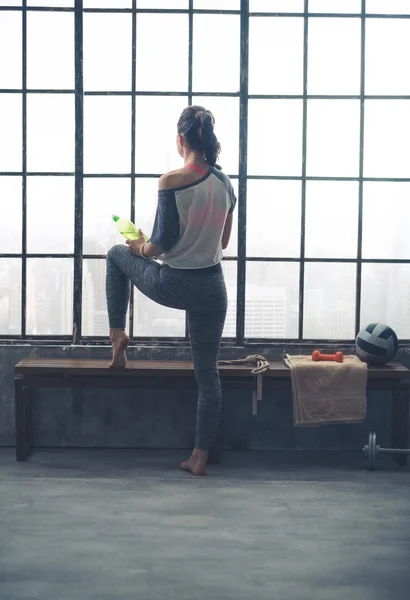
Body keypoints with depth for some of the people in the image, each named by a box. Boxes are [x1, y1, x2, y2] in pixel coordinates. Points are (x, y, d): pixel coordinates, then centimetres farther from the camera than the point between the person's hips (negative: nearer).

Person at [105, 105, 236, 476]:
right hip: (211, 287, 4)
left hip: (172, 286, -4)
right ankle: (200, 456, 19)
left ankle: (118, 335, 23)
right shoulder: (226, 183, 2)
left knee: (118, 255, 28)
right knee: (207, 373, 14)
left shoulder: (172, 182, -16)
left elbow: (162, 243, -16)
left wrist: (142, 248, 5)